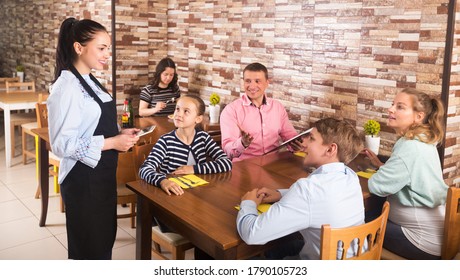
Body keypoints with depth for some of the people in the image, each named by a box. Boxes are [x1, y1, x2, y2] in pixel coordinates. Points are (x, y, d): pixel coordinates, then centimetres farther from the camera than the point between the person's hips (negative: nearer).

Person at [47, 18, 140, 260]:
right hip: (82, 179, -9)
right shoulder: (66, 87, -20)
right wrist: (112, 143, -23)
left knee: (105, 237, 21)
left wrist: (119, 133, 1)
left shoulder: (91, 81, 8)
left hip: (102, 174, 9)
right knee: (88, 244, 9)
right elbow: (62, 143, -24)